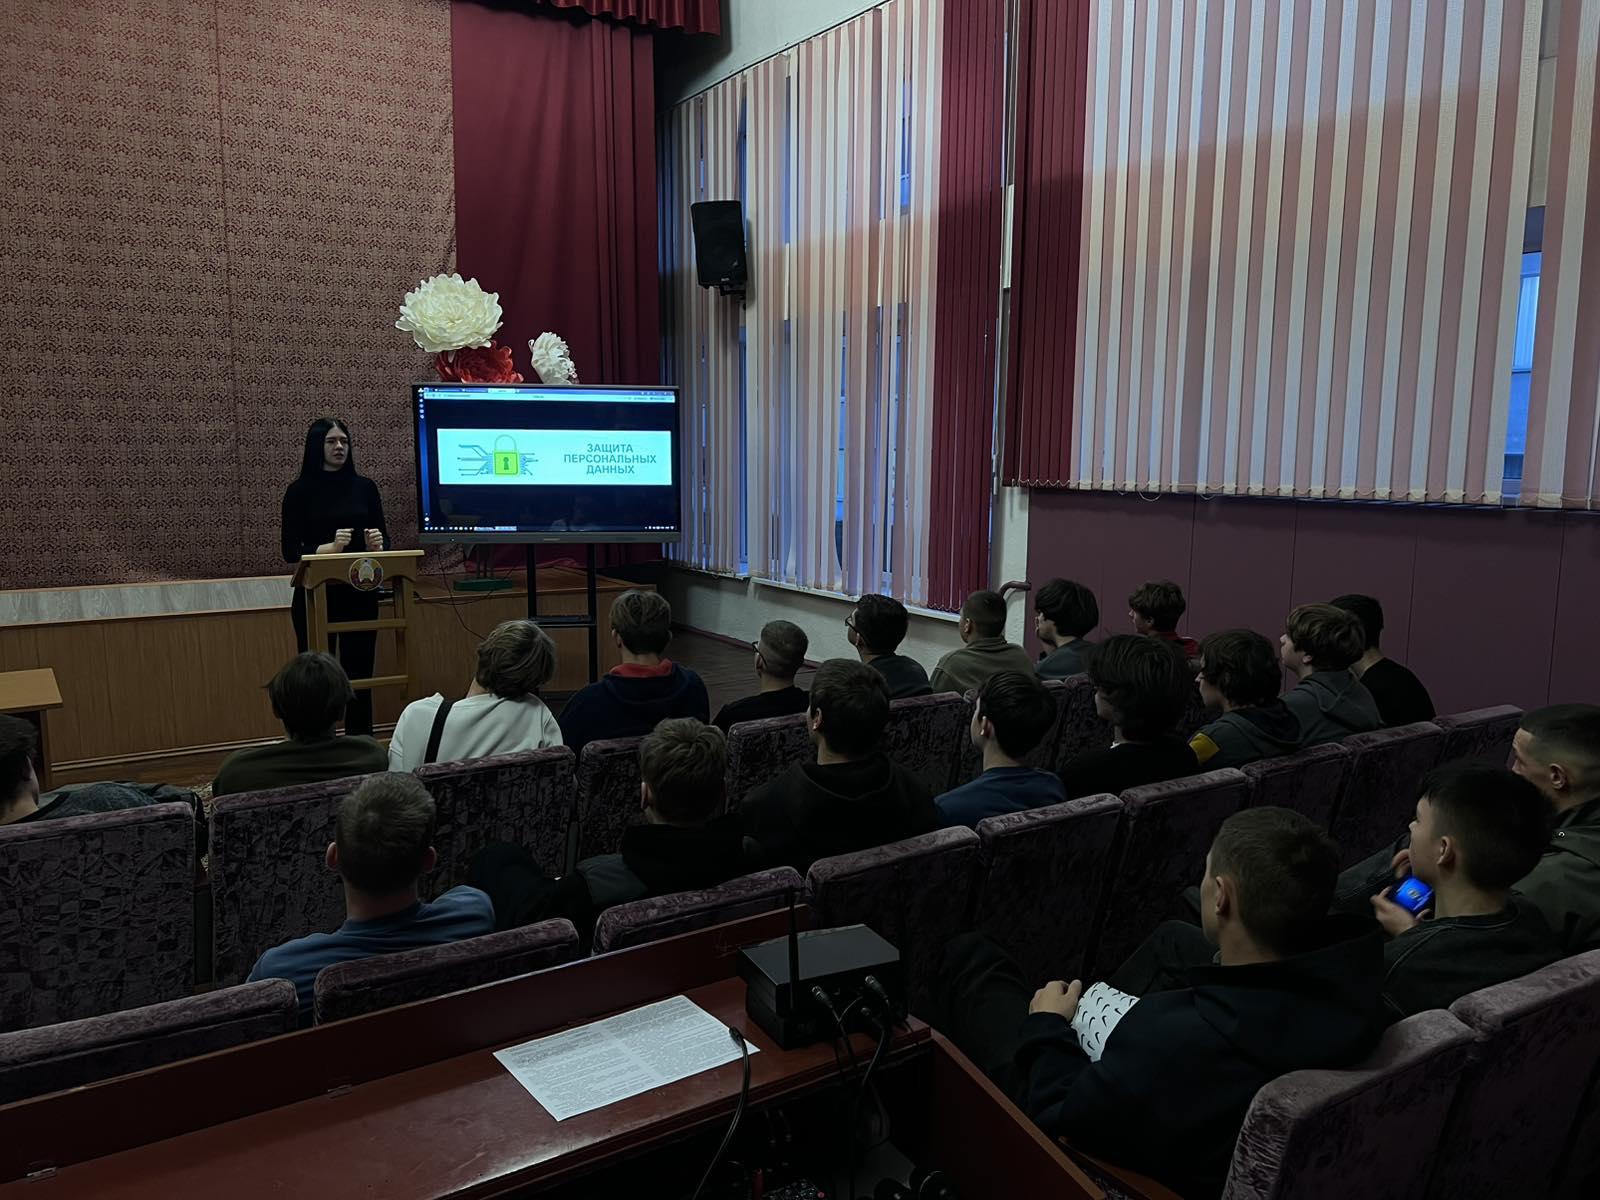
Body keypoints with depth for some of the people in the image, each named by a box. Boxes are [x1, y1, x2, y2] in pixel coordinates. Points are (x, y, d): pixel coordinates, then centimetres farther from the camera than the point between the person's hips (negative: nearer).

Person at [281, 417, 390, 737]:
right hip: (315, 596, -2)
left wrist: (377, 545, -13)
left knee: (359, 675, 6)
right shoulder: (300, 491, -1)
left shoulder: (365, 487, 7)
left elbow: (384, 539, 9)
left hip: (360, 594, 3)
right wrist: (329, 548, -20)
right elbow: (291, 551, -5)